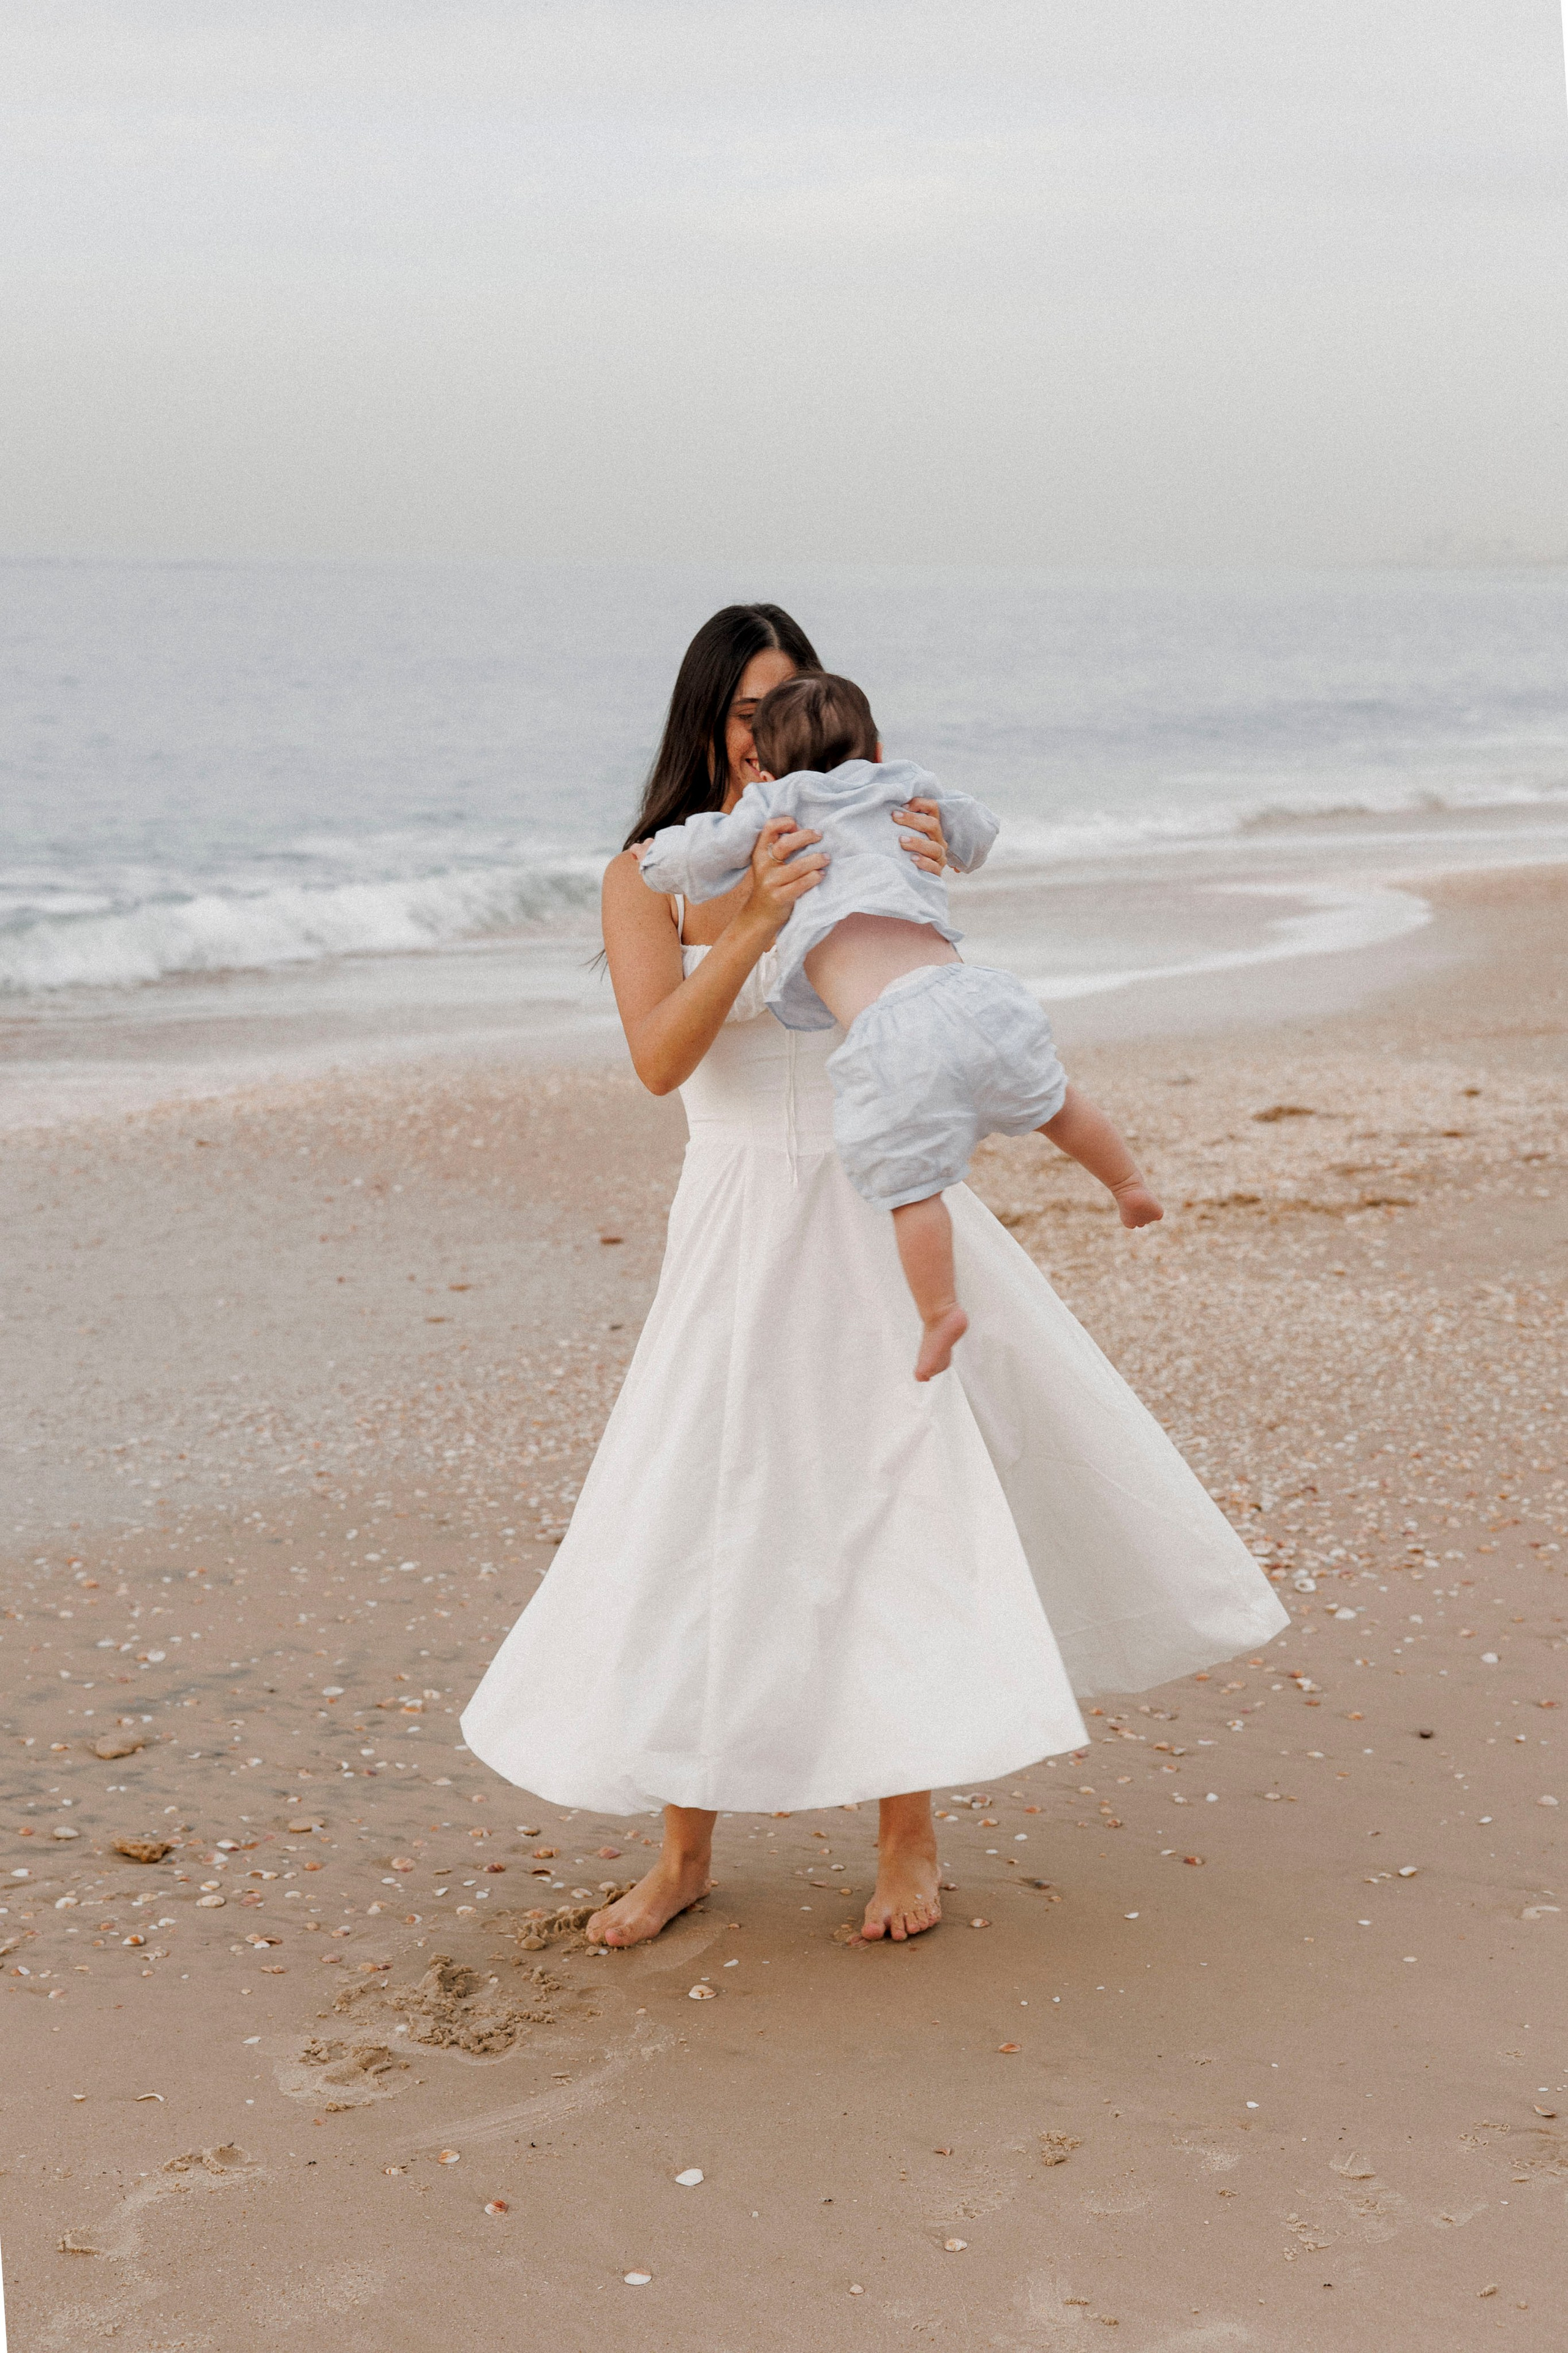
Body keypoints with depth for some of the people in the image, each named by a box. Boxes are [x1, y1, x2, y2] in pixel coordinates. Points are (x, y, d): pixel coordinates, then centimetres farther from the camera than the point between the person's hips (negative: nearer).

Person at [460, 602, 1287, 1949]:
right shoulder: (652, 877, -1)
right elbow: (660, 1058, -14)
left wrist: (927, 897, -20)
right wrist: (753, 926, -26)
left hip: (887, 1214, 2)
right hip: (748, 1231, -1)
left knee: (907, 1504, 2)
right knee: (701, 1527, 0)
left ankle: (910, 1836, 16)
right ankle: (686, 1852, 15)